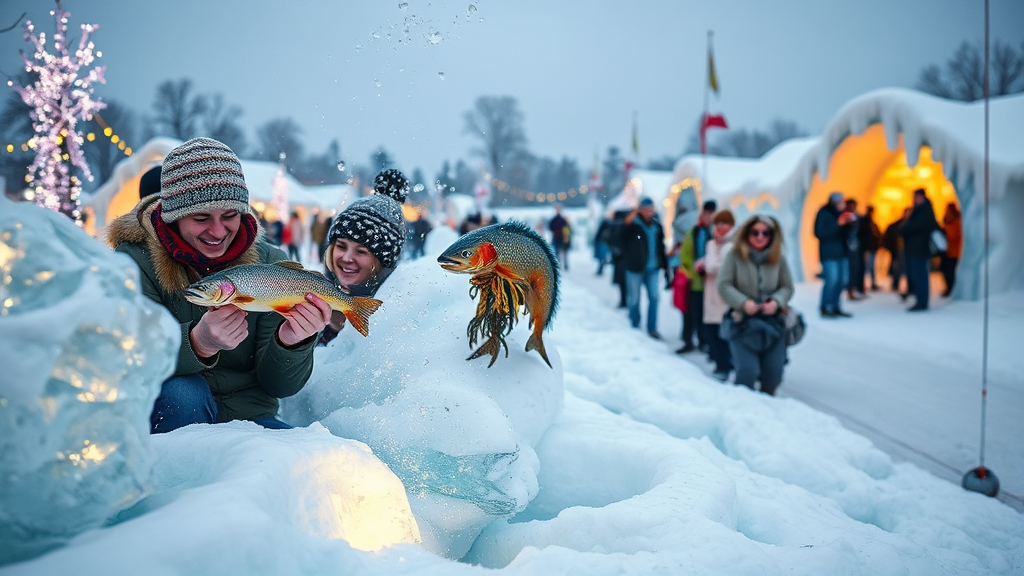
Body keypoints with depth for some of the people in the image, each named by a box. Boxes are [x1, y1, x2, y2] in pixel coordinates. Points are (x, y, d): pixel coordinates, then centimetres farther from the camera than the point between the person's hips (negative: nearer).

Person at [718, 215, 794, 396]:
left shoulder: (778, 259, 2)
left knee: (772, 374, 5)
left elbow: (787, 287, 8)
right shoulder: (734, 256, -7)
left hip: (773, 322, 3)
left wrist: (776, 301, -12)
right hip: (743, 322, -3)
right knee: (747, 372, -13)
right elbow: (724, 285, -7)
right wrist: (743, 302, -18)